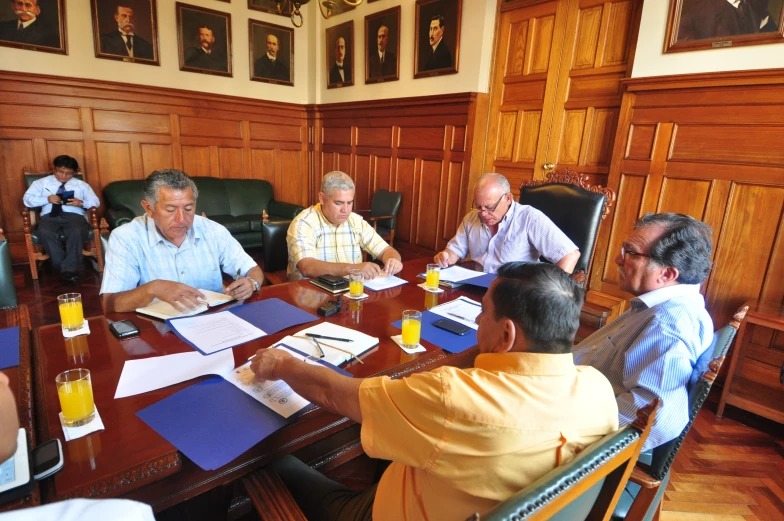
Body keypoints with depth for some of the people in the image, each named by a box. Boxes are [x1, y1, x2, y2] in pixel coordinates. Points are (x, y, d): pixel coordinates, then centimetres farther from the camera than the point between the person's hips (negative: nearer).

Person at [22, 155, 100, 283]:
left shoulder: (81, 185, 24)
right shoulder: (42, 183, 22)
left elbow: (95, 202, 14)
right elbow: (27, 199, 11)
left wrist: (81, 203, -8)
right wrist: (47, 199, -8)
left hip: (73, 214, -1)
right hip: (50, 215, 1)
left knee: (78, 231, -37)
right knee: (44, 232, -35)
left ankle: (69, 269, -29)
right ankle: (62, 266, -22)